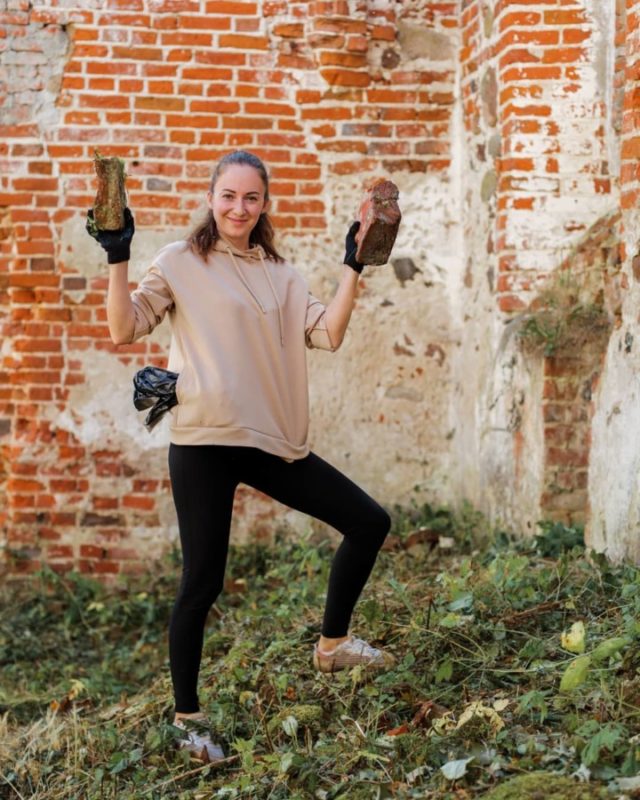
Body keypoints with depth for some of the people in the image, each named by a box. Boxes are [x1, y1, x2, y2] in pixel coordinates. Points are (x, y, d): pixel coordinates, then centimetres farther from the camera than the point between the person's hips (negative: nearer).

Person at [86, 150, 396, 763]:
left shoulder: (280, 274, 14)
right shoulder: (181, 262, 1)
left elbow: (328, 334, 3)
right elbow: (124, 330, -5)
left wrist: (353, 266, 0)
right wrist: (118, 257, -14)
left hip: (273, 441, 5)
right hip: (204, 443, -5)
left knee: (369, 522, 4)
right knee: (202, 584, -2)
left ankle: (332, 643, 23)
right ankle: (187, 718, 15)